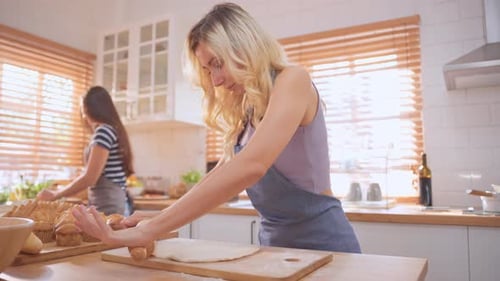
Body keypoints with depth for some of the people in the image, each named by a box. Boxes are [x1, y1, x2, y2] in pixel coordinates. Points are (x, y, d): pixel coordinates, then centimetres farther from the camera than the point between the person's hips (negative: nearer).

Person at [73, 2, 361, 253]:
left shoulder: (292, 80, -17)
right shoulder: (246, 113, 7)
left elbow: (251, 166, -32)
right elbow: (221, 175, 8)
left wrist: (150, 230, -31)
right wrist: (158, 217, -4)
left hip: (320, 240, -6)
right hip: (275, 240, 7)